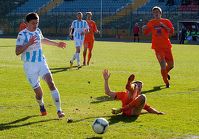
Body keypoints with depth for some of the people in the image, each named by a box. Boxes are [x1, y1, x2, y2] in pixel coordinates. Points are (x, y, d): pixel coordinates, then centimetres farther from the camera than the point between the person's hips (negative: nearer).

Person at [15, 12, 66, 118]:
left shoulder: (38, 31, 6)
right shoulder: (22, 34, -13)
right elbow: (17, 52, -20)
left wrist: (57, 44, 34)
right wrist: (29, 43, -31)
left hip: (41, 63, 4)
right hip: (30, 66, -4)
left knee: (51, 83, -19)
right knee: (38, 92, 0)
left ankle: (59, 110, -20)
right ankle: (41, 106, 35)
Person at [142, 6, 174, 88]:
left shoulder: (166, 21, 5)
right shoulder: (151, 23, 6)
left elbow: (172, 31, -2)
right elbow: (146, 32, 11)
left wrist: (164, 26, -13)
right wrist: (144, 29, -10)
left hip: (166, 46, 2)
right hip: (157, 47, -2)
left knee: (171, 65, 9)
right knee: (163, 65, -13)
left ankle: (165, 73, 43)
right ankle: (166, 83, -1)